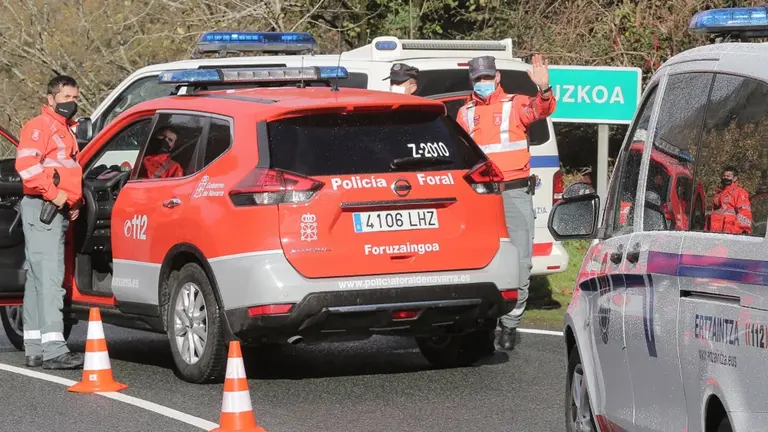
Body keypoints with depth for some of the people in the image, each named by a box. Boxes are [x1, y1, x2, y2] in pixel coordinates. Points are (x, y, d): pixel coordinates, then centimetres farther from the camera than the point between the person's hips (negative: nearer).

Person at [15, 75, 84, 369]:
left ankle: (34, 349, 14)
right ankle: (53, 349, -24)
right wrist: (53, 194, -21)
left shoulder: (66, 131, 23)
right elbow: (26, 165, -20)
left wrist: (74, 201, 16)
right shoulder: (39, 127, -7)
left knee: (37, 278, 11)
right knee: (49, 276, -16)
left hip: (59, 212, 10)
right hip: (42, 210, -10)